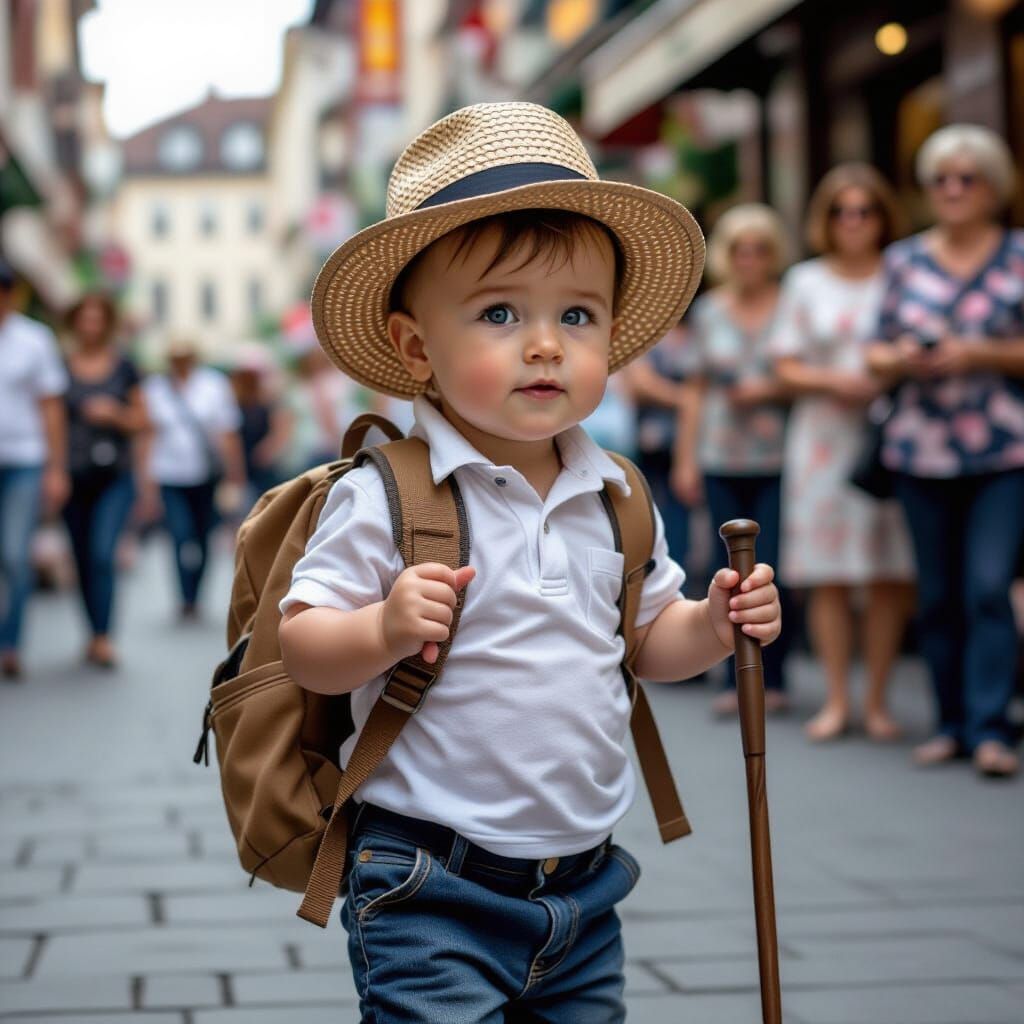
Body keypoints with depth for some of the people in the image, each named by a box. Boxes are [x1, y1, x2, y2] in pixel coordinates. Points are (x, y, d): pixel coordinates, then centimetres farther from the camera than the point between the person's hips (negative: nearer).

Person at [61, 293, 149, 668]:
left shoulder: (124, 367, 4)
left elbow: (142, 422, 9)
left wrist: (114, 414, -10)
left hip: (114, 478, -1)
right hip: (74, 477, 1)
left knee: (102, 553, -16)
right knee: (83, 560, 8)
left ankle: (103, 637, -15)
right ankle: (97, 634, 21)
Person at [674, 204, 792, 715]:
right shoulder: (708, 310, 10)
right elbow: (695, 390, 12)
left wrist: (770, 390, -11)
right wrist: (685, 458, 9)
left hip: (776, 461, -2)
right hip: (721, 462, 3)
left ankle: (772, 678, 6)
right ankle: (734, 679, 10)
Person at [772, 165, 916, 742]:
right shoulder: (805, 282, 10)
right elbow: (787, 367, 8)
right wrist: (832, 380, -10)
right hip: (824, 437, 1)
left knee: (890, 575, 0)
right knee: (829, 578, 0)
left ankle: (878, 700, 10)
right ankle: (837, 699, 10)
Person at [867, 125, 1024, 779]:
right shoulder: (904, 260, 13)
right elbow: (878, 356, 14)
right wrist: (901, 358, -7)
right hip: (922, 450, 3)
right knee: (937, 596, 5)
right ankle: (953, 724, 15)